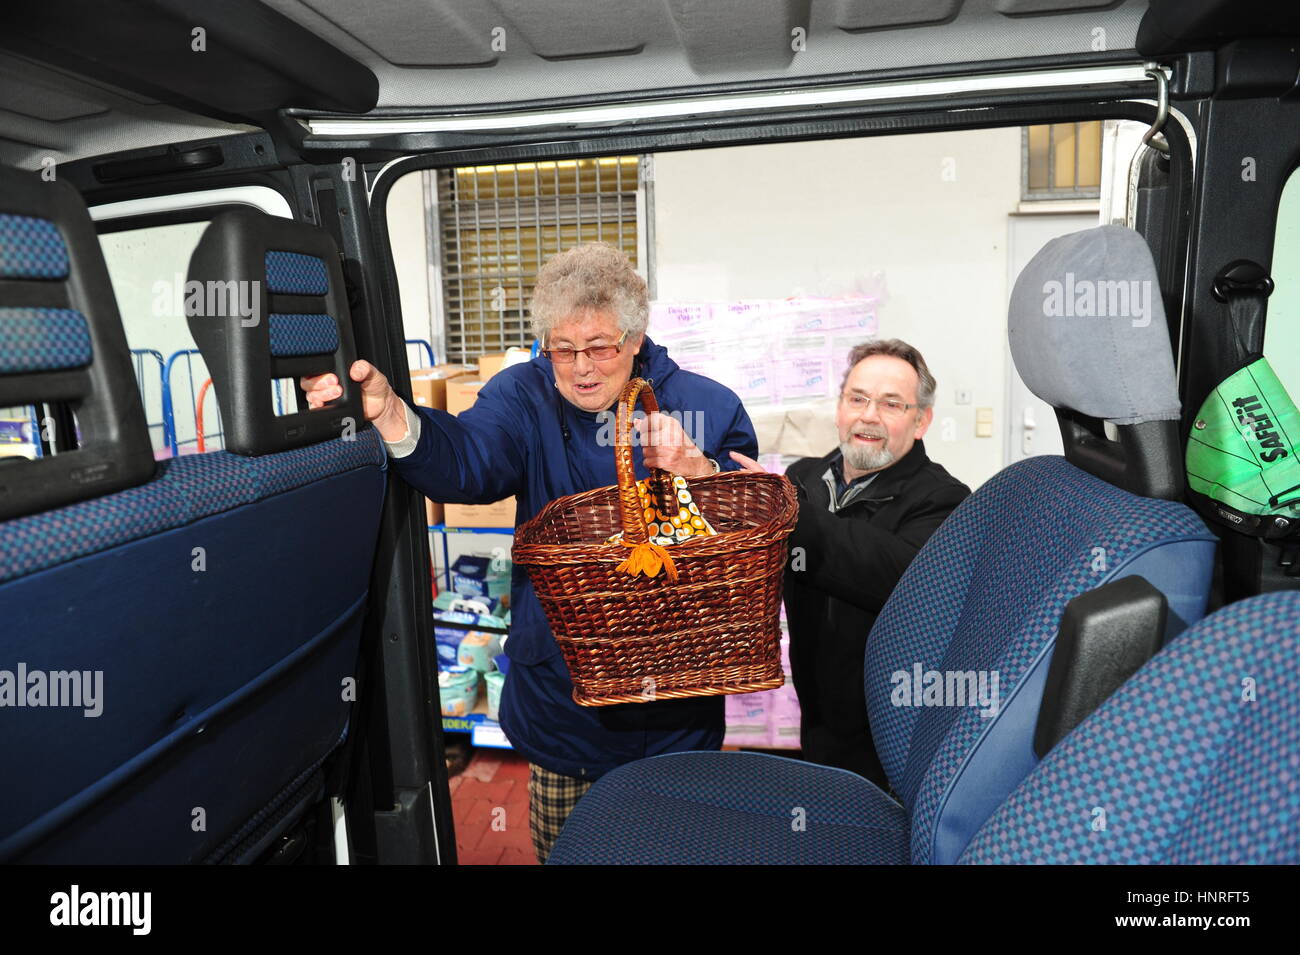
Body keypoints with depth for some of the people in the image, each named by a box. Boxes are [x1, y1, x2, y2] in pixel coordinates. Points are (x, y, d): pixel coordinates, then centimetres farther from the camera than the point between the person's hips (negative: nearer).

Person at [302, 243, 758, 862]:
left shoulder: (707, 407, -6)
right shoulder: (524, 397, -4)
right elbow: (469, 460, -25)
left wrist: (696, 468, -30)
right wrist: (387, 412, -43)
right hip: (557, 689, 1)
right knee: (557, 851, 20)